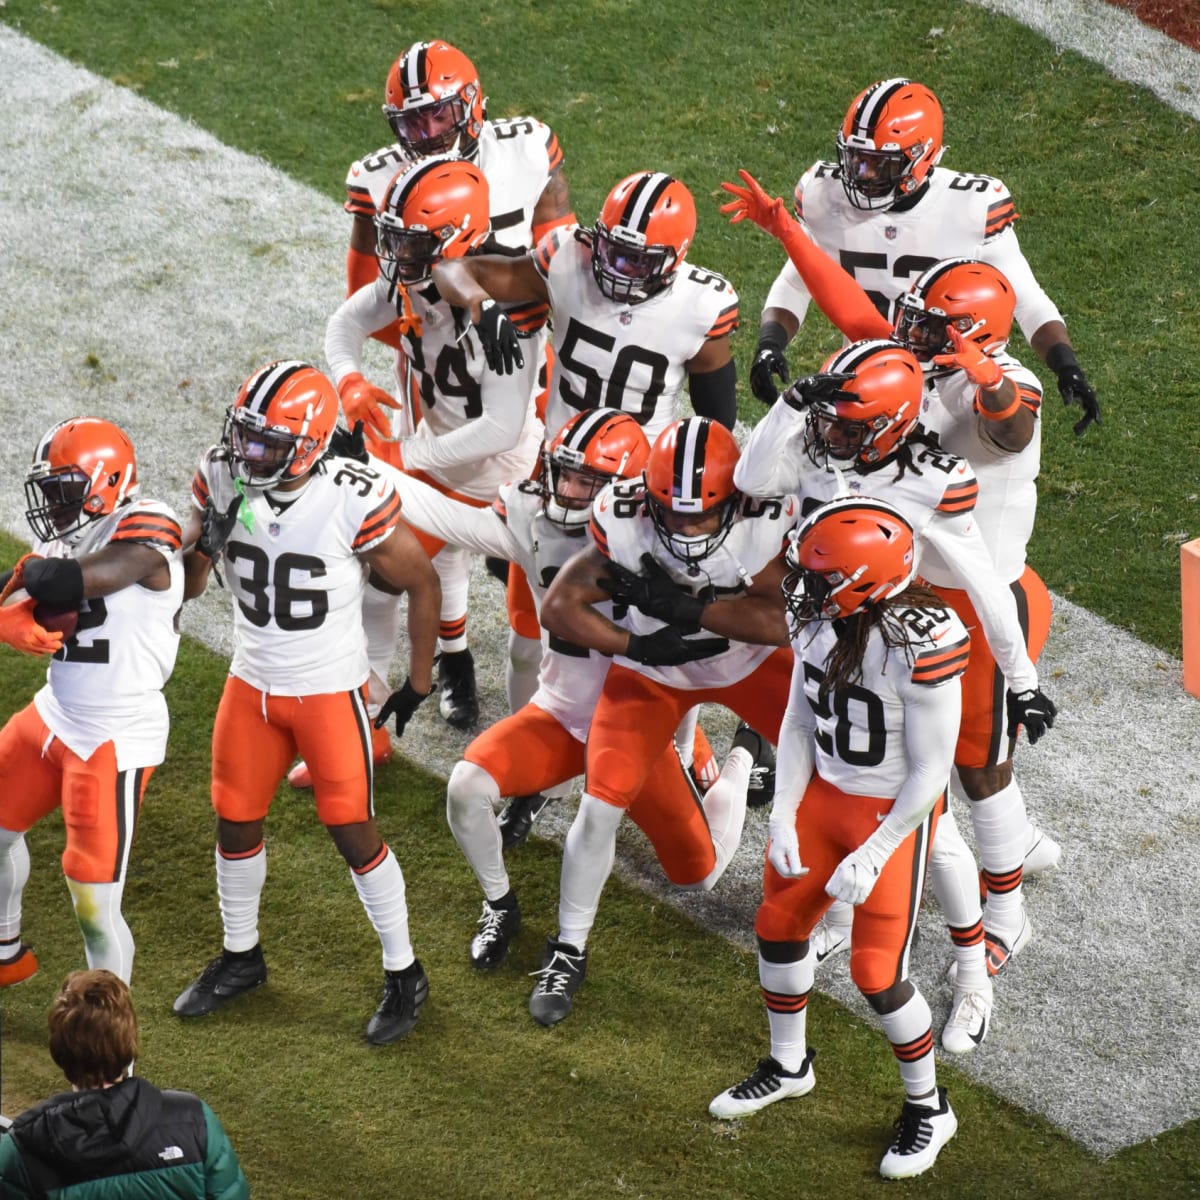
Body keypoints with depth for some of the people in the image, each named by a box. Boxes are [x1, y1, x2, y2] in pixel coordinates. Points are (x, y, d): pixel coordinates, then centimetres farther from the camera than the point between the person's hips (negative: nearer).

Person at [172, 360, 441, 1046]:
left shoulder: (354, 500, -25)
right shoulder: (224, 479, -11)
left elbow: (421, 584, -10)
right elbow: (186, 585, -1)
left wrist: (420, 683, -2)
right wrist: (202, 548, -24)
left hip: (331, 688, -5)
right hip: (252, 681, 5)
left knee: (354, 833, 0)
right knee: (236, 824, 13)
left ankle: (405, 976, 18)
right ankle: (241, 959, 37)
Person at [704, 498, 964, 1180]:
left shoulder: (920, 647, -31)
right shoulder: (816, 616, -11)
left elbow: (930, 772, -22)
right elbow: (801, 721, 2)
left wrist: (871, 857, -19)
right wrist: (783, 818, -4)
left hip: (894, 812, -7)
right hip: (825, 792, 7)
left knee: (877, 973, -3)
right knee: (779, 925, 16)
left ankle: (929, 1107, 22)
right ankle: (790, 1066, 43)